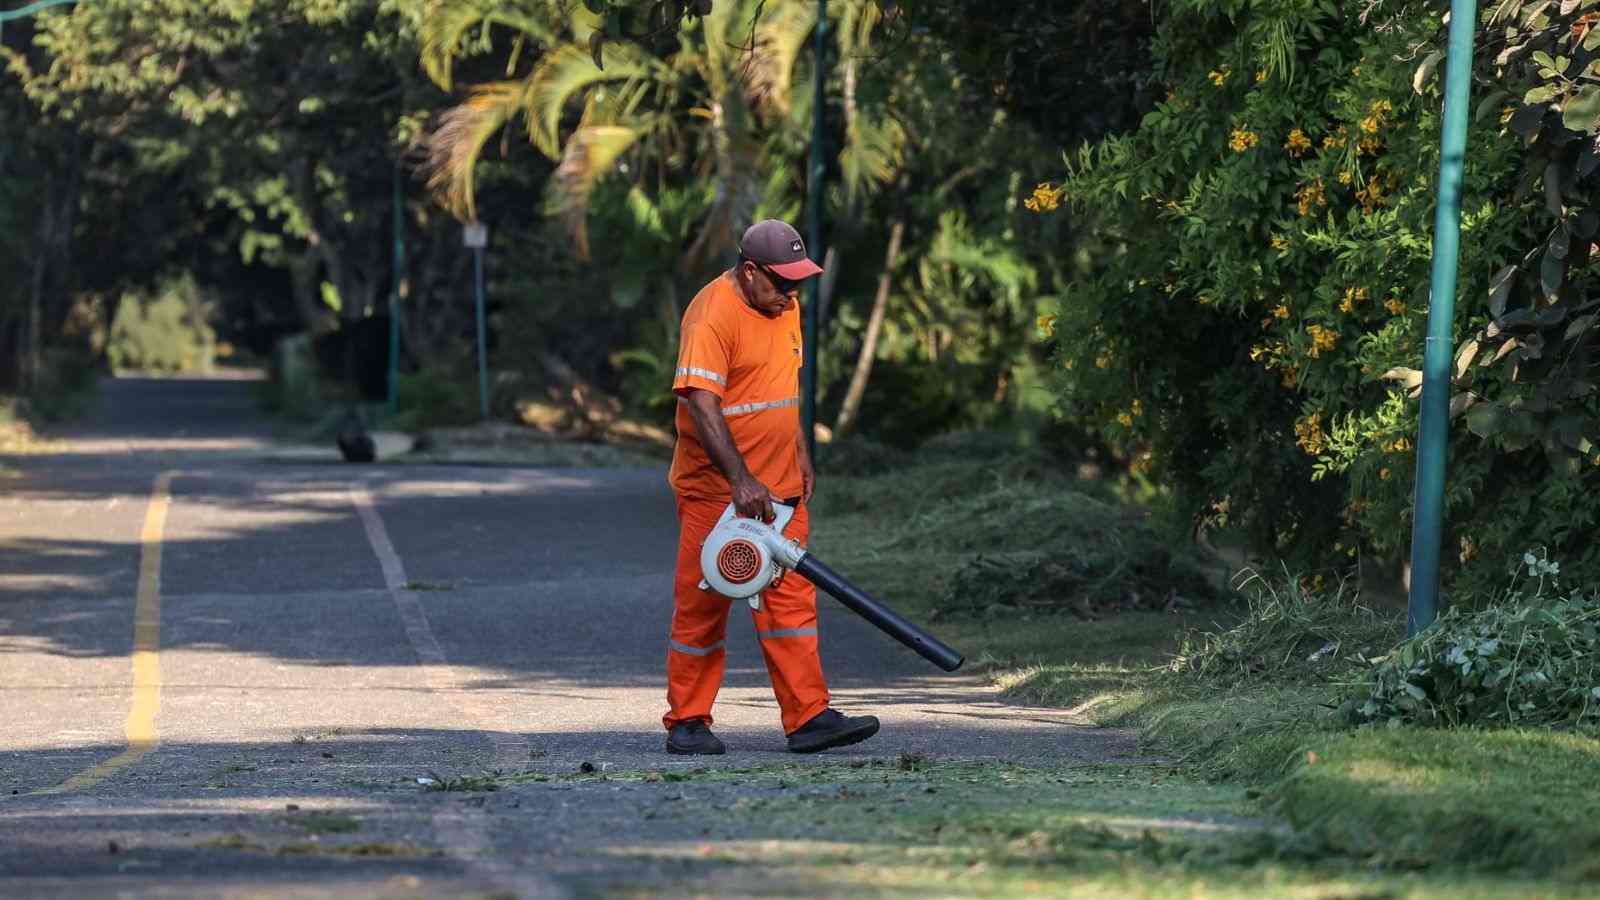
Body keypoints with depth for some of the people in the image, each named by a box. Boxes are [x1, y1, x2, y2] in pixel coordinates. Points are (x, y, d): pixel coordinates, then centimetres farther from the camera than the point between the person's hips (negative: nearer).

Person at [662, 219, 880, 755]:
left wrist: (801, 455, 18)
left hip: (778, 486, 7)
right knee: (702, 606, 0)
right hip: (714, 487, -7)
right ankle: (687, 722, 8)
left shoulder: (783, 306, 9)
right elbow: (702, 405, -27)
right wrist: (741, 482, -31)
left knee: (792, 599, 1)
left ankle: (808, 717, -1)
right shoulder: (713, 315, -18)